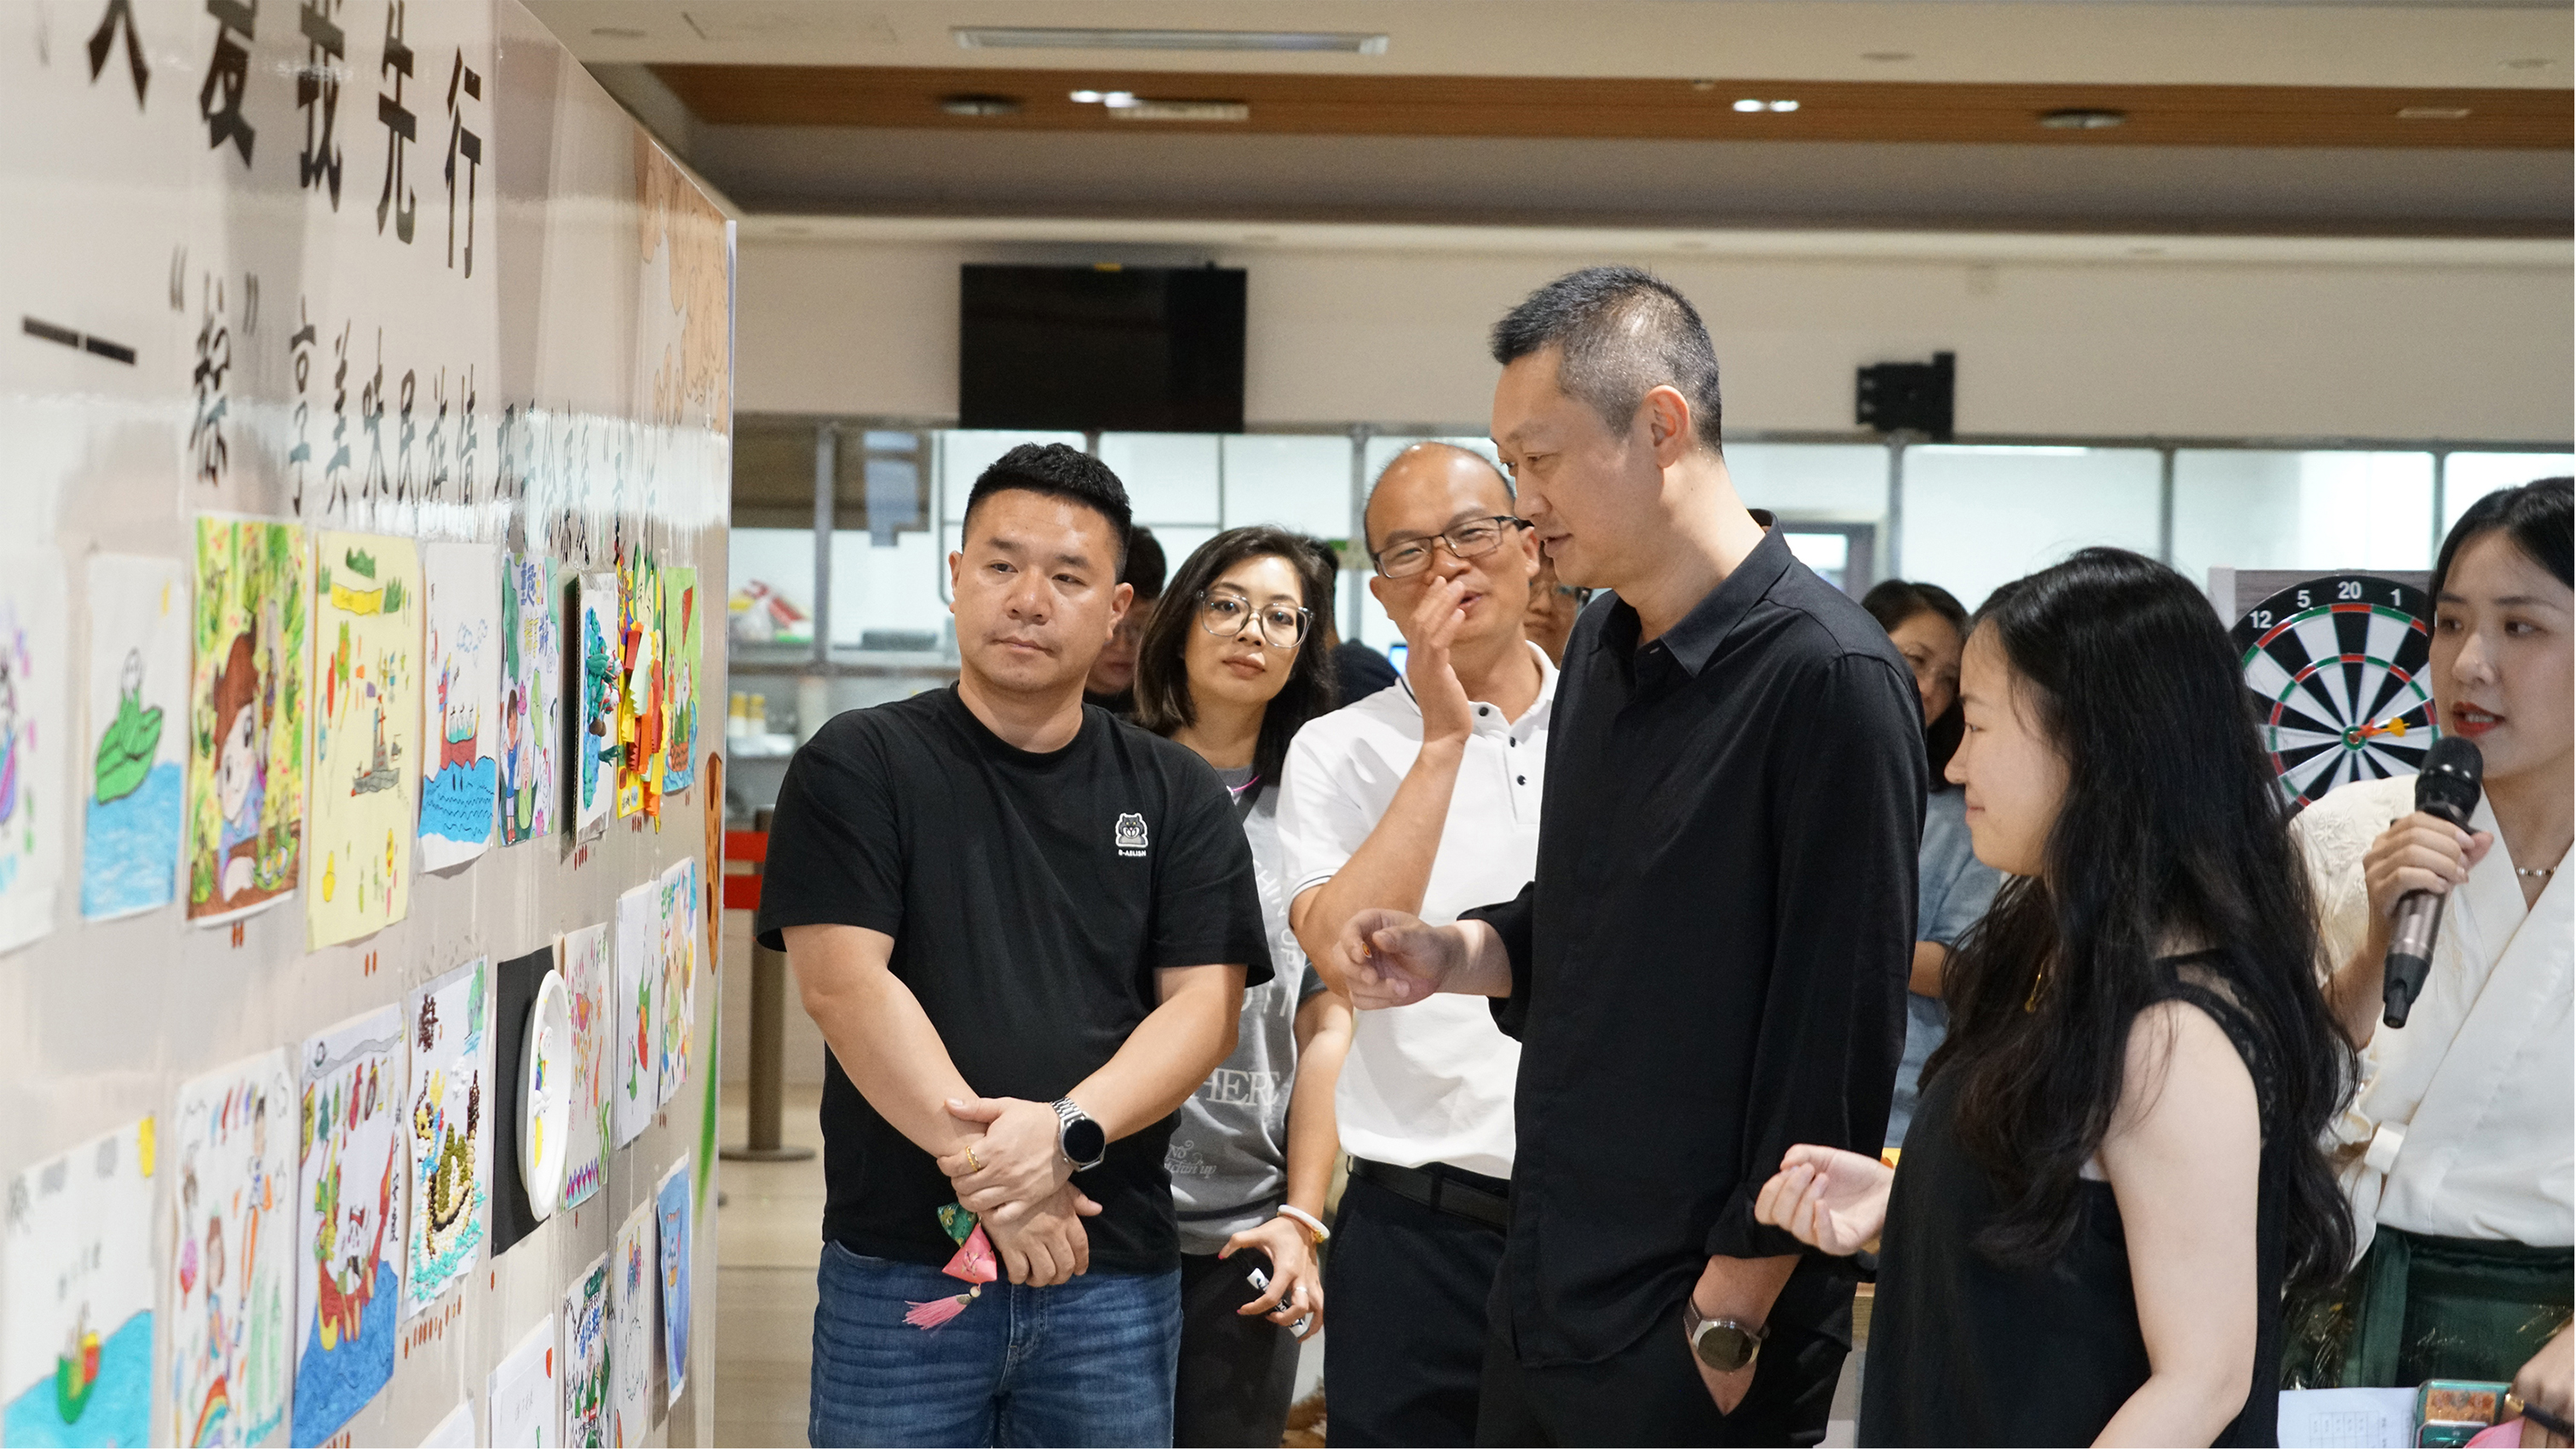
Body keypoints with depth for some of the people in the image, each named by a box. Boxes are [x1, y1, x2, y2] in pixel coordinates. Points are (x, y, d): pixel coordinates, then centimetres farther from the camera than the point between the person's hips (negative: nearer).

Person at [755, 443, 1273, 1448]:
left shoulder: (1176, 796, 10)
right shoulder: (859, 767, 2)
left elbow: (1204, 1007, 1)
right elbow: (844, 984, -9)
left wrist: (1068, 1130, -17)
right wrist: (983, 1168, -17)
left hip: (1114, 1276, 2)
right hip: (902, 1264, -2)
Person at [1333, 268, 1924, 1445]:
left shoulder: (1826, 679, -16)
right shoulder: (1604, 644, 9)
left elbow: (1835, 1044, -18)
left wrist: (1734, 1320, -16)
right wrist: (1458, 955, 3)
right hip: (1546, 1289, 8)